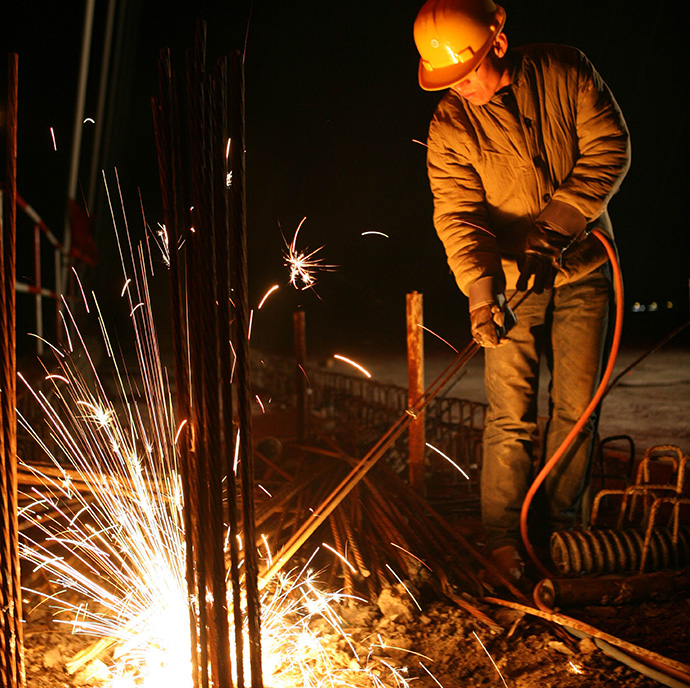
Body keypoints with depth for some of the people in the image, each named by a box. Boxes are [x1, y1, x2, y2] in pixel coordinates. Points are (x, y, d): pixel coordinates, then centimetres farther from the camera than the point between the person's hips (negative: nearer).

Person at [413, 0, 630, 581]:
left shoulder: (566, 71, -7)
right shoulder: (450, 127, -8)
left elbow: (609, 150, -9)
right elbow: (458, 215, -15)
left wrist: (556, 222, -20)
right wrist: (480, 288, -30)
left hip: (583, 269, 1)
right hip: (511, 278, -1)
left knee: (576, 407, 4)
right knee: (511, 415, -6)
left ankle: (560, 529, 20)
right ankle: (503, 538, 6)